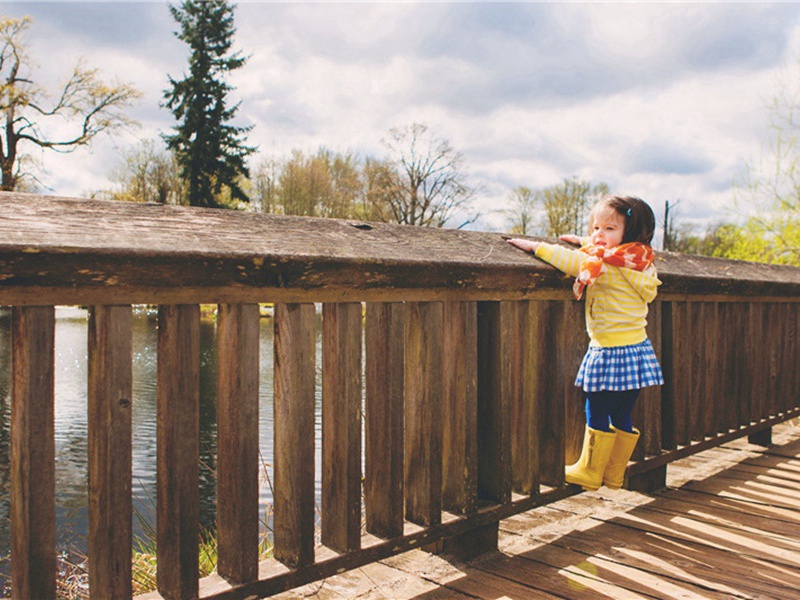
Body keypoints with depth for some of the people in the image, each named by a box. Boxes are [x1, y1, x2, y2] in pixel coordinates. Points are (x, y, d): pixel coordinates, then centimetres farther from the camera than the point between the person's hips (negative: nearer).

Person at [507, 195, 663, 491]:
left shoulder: (611, 268, -18)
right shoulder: (636, 264, 10)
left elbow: (576, 263, -21)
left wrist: (536, 246, -13)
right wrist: (586, 242, 28)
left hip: (613, 353, -9)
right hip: (634, 350, 9)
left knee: (597, 414, 3)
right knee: (622, 416, 14)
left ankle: (589, 472, 15)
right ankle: (614, 475, 24)